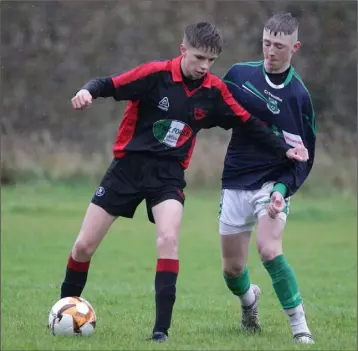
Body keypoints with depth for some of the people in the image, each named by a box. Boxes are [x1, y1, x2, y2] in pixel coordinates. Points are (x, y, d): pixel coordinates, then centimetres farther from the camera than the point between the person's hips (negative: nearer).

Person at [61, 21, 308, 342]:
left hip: (169, 174, 1)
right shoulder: (156, 74, -13)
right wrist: (87, 92, -38)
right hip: (128, 167, -1)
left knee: (168, 239, -25)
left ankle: (161, 330, -21)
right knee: (84, 246, 1)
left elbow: (248, 123, 9)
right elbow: (109, 85, -16)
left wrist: (283, 150, 5)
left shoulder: (214, 91, -2)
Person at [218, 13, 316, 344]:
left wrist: (283, 189, -23)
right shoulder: (239, 74, -1)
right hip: (235, 185, 4)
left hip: (272, 183, -4)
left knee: (269, 248, -27)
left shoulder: (299, 96, -11)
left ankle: (300, 327, -16)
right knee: (232, 268, 8)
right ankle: (248, 298, 45)